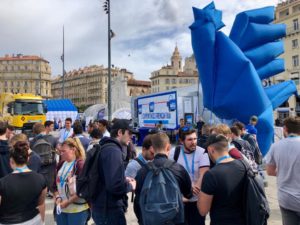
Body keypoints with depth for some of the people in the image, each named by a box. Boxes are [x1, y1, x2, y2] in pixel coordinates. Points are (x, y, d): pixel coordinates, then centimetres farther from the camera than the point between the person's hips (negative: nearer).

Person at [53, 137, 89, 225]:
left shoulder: (81, 165, -16)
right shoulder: (61, 164, 7)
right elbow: (56, 184, 15)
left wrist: (68, 201, -15)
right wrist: (57, 197, -1)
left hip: (77, 209, -6)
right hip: (61, 208, 7)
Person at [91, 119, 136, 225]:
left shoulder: (105, 147, 8)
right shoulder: (113, 150, -23)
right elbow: (115, 186, -31)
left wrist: (124, 180, 9)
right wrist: (130, 186, -13)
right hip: (110, 210, -9)